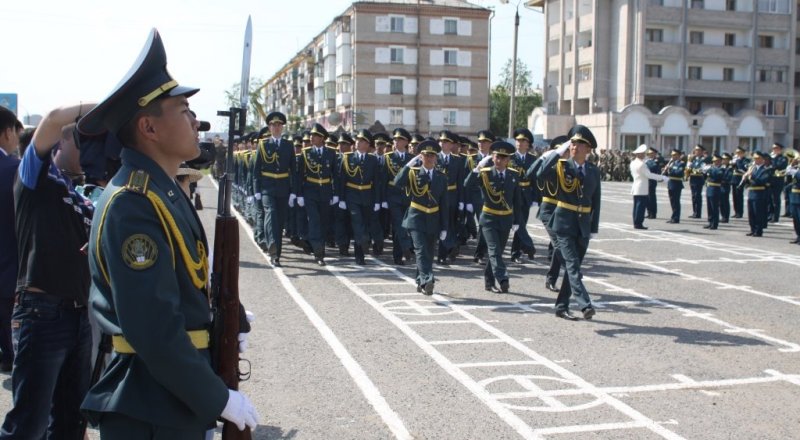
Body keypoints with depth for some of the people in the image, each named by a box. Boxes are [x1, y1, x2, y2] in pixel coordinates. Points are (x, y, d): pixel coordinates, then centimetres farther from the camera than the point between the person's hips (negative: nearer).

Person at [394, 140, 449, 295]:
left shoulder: (441, 177, 7)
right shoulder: (413, 172, 0)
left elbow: (444, 203, 7)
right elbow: (397, 183, -19)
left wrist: (444, 227, 4)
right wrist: (408, 165, -21)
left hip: (433, 220, 3)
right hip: (416, 218, -3)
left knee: (429, 253, 10)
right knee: (421, 250, -17)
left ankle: (421, 282, 24)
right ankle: (427, 280, -27)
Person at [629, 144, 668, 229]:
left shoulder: (632, 163, 11)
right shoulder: (642, 164, -17)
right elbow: (649, 175, -19)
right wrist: (662, 177, -15)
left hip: (635, 188, 9)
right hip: (642, 189, -9)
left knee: (637, 205, 11)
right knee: (641, 205, -5)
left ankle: (636, 223, 12)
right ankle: (638, 223, -5)